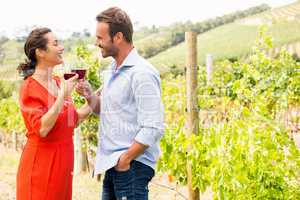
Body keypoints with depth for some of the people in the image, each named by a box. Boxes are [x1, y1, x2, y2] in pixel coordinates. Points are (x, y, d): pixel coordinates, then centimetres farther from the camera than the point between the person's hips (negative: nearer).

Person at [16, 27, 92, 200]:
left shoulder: (58, 82, 8)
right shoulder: (30, 87, -13)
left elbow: (74, 120, 16)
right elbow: (42, 129, -23)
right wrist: (63, 95, -22)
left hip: (63, 161, 7)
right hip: (41, 164, -7)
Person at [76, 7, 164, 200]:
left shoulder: (142, 73, -17)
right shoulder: (112, 71, 11)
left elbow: (153, 129, -21)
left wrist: (125, 159, -16)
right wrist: (90, 96, 1)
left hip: (132, 166, -8)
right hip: (112, 166, 8)